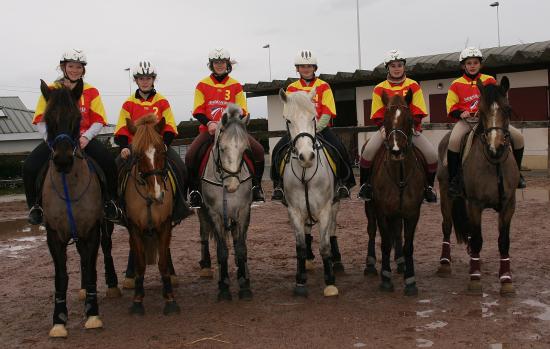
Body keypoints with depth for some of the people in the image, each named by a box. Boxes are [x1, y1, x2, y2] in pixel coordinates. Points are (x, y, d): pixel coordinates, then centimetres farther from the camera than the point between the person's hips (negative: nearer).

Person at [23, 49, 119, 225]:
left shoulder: (91, 92, 4)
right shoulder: (50, 90, 3)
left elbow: (98, 121, 1)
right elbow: (40, 120, 2)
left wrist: (86, 137, -17)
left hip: (84, 138, 0)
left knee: (109, 163, -26)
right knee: (29, 167, -22)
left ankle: (110, 201, -3)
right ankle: (35, 205, 2)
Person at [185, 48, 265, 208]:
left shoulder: (236, 86, 8)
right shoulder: (202, 85, 6)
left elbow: (242, 111, 4)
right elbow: (198, 111, 1)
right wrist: (209, 123, -17)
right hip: (209, 129, 0)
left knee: (258, 150, -20)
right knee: (190, 155, -24)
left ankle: (256, 185, -2)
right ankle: (194, 190, -5)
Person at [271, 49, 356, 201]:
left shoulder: (323, 86, 5)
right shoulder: (291, 88, 10)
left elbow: (327, 113, -4)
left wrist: (316, 128, -19)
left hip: (320, 127, -1)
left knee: (339, 148, -26)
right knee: (278, 149, -22)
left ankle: (343, 182, -7)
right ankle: (279, 184, -6)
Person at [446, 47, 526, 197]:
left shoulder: (490, 81, 11)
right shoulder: (456, 85, 7)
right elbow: (451, 107, 4)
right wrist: (461, 114, -16)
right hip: (466, 120, -2)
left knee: (518, 136, -12)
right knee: (454, 140, -35)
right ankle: (453, 179, -23)